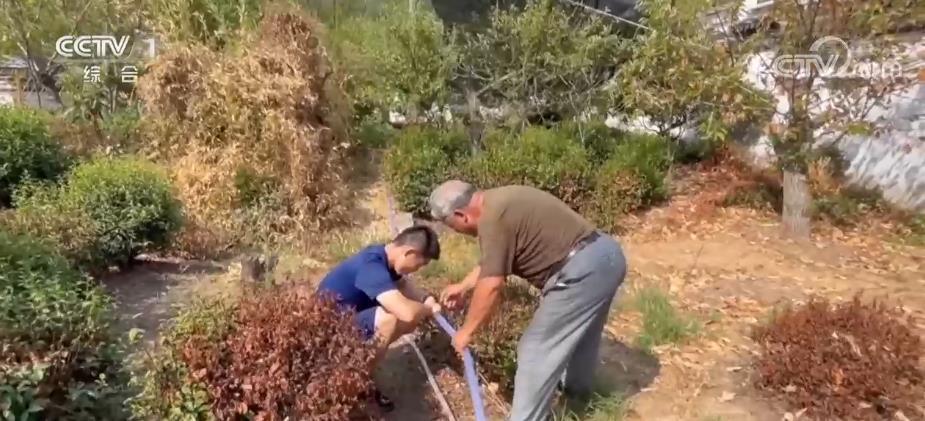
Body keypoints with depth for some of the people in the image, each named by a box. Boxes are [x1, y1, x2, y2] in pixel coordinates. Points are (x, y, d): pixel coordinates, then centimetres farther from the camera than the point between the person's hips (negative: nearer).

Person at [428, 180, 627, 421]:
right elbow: (492, 262, 27)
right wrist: (463, 286, 32)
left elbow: (491, 285, -16)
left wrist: (466, 332, -4)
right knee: (579, 328, 31)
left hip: (582, 270, -11)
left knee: (537, 350, 0)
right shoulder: (498, 203, 14)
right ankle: (576, 386, 54)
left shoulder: (492, 219, -16)